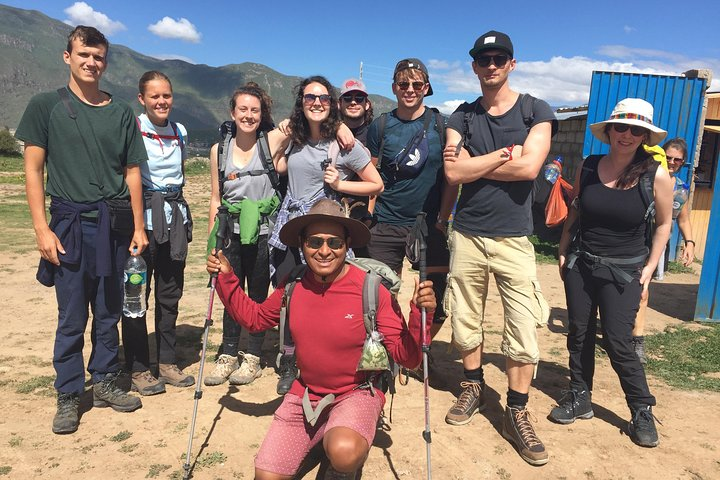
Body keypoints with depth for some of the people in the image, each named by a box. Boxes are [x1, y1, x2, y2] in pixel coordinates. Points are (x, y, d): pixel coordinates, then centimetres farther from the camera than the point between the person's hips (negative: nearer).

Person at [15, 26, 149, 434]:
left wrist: (139, 227, 4)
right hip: (70, 223, -2)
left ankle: (105, 382, 24)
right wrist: (42, 228, -8)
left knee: (109, 311, 10)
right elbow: (34, 169, 0)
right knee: (72, 316, 2)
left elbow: (132, 172, 9)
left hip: (114, 224, 2)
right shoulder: (46, 106, 3)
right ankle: (69, 396, 16)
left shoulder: (121, 112, 9)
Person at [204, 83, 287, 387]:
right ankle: (228, 355, 25)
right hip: (232, 233, 3)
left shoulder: (273, 141, -6)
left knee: (258, 295, 9)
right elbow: (215, 199, 8)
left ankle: (252, 358, 23)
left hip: (262, 233, -2)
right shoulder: (220, 150, 4)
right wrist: (212, 239, 7)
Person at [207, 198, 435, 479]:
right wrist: (226, 277, 4)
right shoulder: (293, 285, -5)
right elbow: (254, 318, 12)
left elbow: (407, 357, -16)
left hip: (356, 393, -4)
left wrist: (420, 314, -34)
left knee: (344, 453, -34)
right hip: (304, 395, 4)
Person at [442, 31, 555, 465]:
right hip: (467, 235, 2)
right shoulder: (462, 116, 8)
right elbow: (453, 172, -8)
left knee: (524, 332, -2)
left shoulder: (536, 111, 2)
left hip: (514, 237, -2)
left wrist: (473, 163, -7)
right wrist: (504, 155, -10)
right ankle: (474, 389, 31)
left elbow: (529, 167, -15)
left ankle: (518, 414, 14)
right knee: (465, 322, 11)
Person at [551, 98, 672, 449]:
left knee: (617, 342, -4)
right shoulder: (588, 167, -3)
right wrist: (563, 251, 7)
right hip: (580, 263, 4)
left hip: (623, 271, -3)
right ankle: (579, 399, 26)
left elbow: (663, 223, 2)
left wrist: (650, 266, -3)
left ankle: (642, 411, 15)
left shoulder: (656, 175, -10)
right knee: (579, 333, 10)